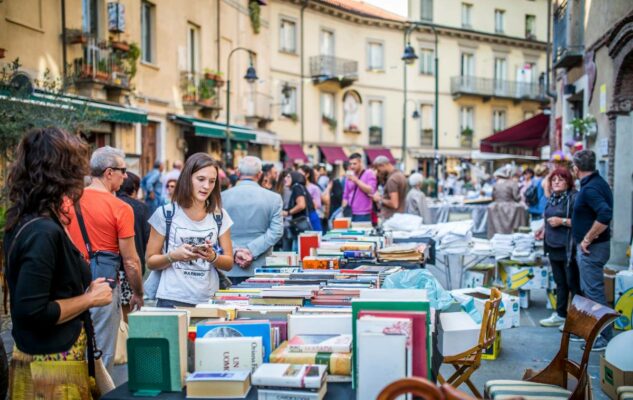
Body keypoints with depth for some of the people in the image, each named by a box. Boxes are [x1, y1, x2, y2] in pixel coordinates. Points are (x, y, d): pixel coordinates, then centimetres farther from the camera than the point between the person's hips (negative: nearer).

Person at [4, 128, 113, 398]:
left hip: (42, 355, 9)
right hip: (52, 364, -9)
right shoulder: (43, 231, -24)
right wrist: (89, 298, -15)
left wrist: (83, 288, 8)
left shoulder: (25, 221, 4)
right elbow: (33, 311, -26)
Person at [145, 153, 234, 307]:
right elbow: (150, 261, 2)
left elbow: (229, 263, 7)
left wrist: (213, 257, -13)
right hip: (173, 300, -2)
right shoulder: (166, 214, -2)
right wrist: (173, 256, -16)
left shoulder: (220, 216, 5)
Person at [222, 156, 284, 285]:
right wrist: (252, 251, -13)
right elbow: (276, 231, -10)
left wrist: (235, 251, -12)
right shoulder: (274, 198, -3)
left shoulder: (223, 197, -2)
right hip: (261, 269, 0)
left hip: (230, 269, 0)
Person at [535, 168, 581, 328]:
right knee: (560, 282, 17)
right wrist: (544, 229, 11)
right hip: (554, 247, 8)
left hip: (569, 248, -8)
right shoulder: (552, 198, 13)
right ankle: (560, 315, 26)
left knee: (573, 283, 1)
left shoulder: (574, 198, -13)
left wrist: (562, 221, -22)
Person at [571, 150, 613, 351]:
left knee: (594, 292, -3)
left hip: (592, 249, -10)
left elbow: (605, 215, -34)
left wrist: (587, 239, -25)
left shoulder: (590, 189, -22)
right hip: (593, 247, 10)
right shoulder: (598, 182, 10)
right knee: (588, 291, 19)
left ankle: (604, 337, 5)